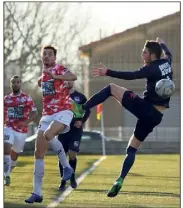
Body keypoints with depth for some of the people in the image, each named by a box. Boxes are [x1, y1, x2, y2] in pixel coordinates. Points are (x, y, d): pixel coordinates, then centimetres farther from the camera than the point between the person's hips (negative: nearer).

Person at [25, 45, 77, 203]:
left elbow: (73, 77, -28)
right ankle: (37, 193, 0)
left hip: (63, 112, -7)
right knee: (39, 152, -2)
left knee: (48, 134, -35)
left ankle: (67, 167, -14)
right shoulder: (44, 73, 17)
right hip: (47, 115, 7)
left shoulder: (59, 69, -5)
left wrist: (55, 76, -41)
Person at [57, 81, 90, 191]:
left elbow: (88, 111, 8)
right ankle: (63, 181, 13)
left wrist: (82, 121, -8)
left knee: (72, 154, -13)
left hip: (76, 130, -1)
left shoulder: (80, 97, 3)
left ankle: (72, 176, 13)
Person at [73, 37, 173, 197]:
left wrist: (108, 73, -30)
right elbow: (168, 54, 35)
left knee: (111, 89, 1)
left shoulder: (152, 68, -13)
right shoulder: (166, 63, 10)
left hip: (144, 107, -8)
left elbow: (131, 76, -27)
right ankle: (119, 181, -3)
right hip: (155, 116, 8)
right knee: (132, 149, 11)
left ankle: (81, 109, -9)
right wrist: (162, 43, 55)